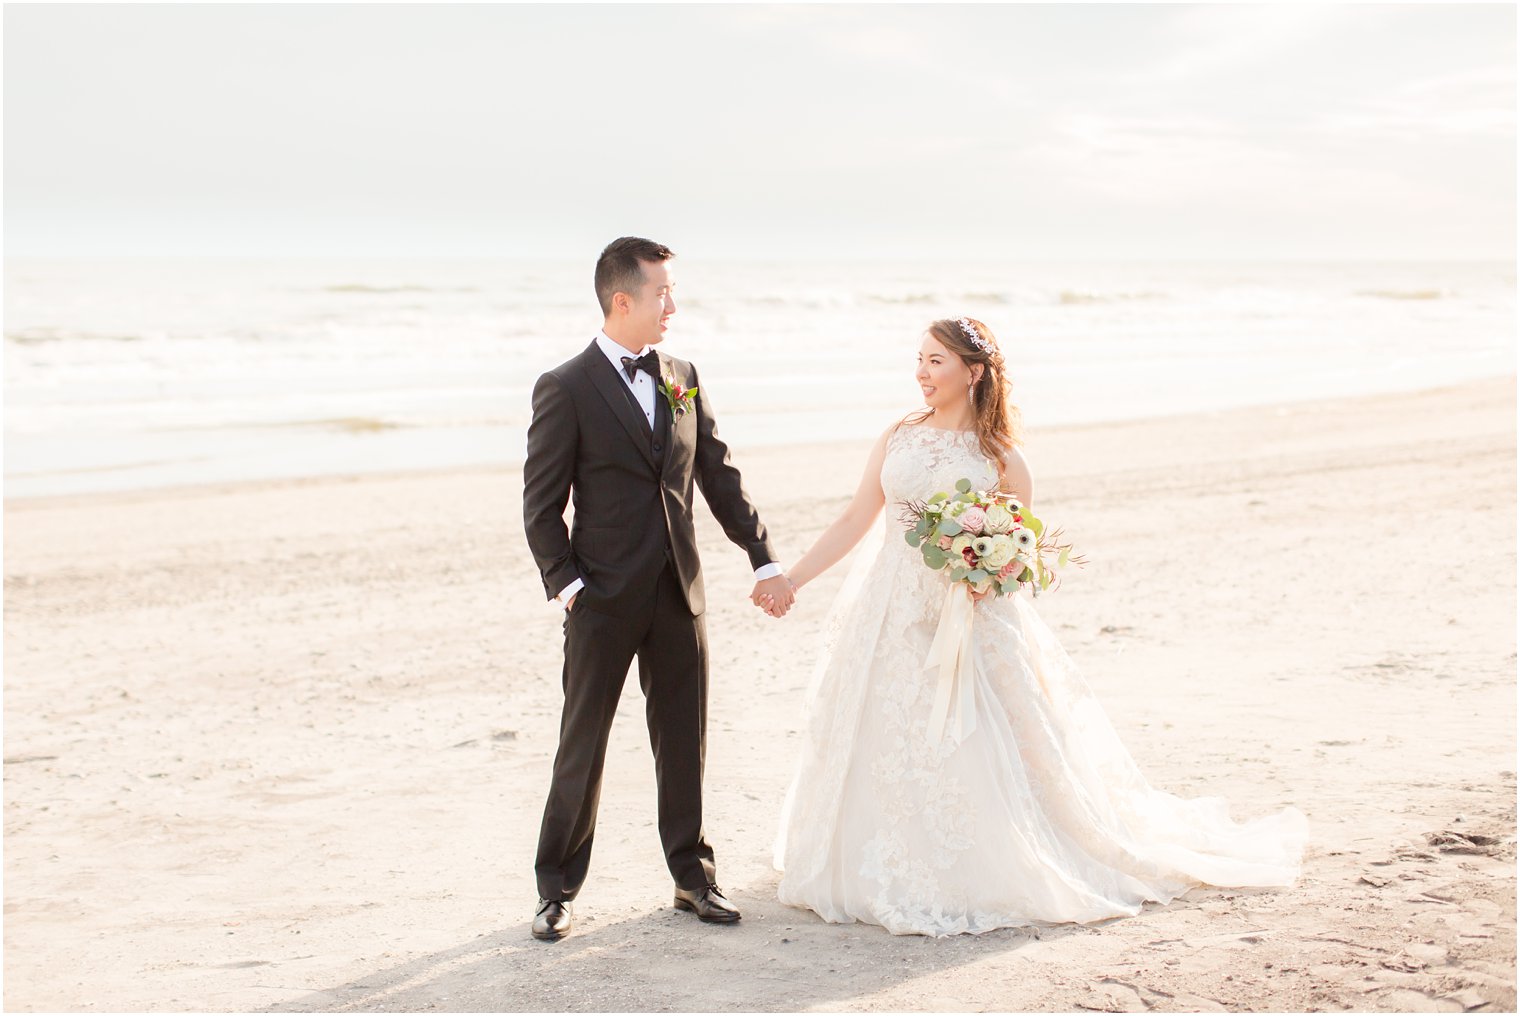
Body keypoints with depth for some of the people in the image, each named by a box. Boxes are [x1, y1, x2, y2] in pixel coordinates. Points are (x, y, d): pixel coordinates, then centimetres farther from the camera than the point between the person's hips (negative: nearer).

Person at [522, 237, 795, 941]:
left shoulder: (682, 379, 8)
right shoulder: (566, 389, -8)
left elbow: (720, 477, 11)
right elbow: (541, 504, -6)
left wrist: (764, 560, 6)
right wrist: (566, 585, -13)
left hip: (678, 593, 5)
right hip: (605, 598, -5)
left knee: (684, 741, 11)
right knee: (582, 745, 4)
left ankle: (692, 875, 23)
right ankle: (556, 888, 15)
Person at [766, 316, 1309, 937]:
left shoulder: (1000, 458, -2)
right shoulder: (898, 439, 5)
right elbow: (854, 521, 8)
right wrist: (789, 579, 5)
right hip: (891, 620, 3)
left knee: (972, 755, -4)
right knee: (884, 750, 5)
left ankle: (981, 882, 11)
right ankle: (897, 880, 20)